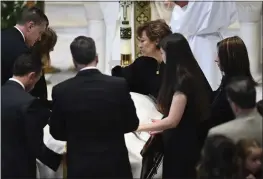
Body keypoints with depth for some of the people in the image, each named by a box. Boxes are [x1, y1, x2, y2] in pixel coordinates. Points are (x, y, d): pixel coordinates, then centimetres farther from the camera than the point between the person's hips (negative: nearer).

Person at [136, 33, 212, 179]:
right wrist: (161, 126, 15)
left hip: (181, 144, -9)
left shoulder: (183, 80, -21)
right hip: (187, 142, 9)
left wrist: (139, 127, -13)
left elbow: (172, 121, -21)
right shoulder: (189, 75, 9)